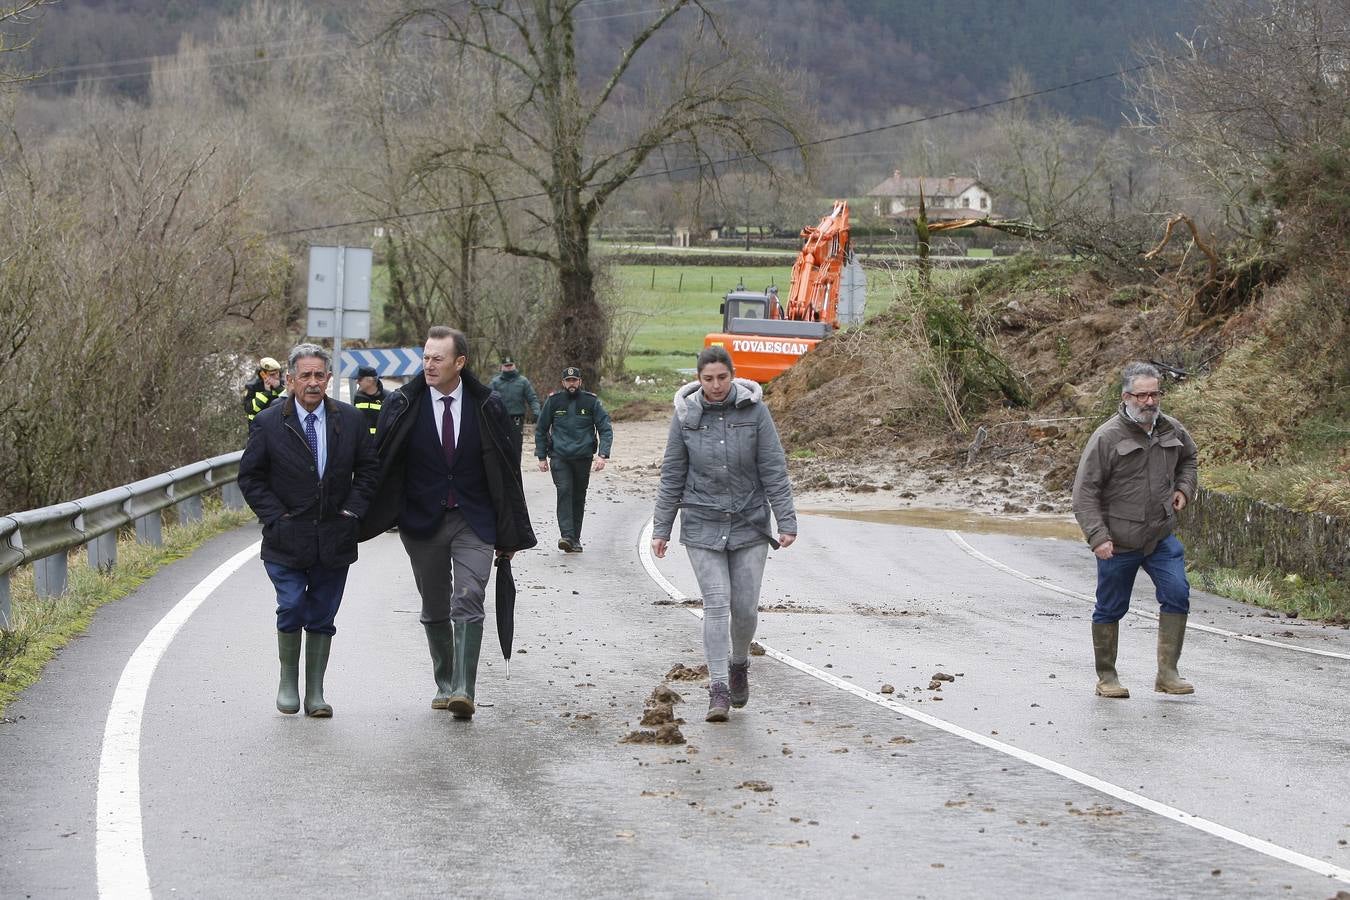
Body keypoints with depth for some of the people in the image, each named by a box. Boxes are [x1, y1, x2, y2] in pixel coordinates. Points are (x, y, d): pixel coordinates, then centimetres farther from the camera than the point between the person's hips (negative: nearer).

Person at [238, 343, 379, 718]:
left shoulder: (350, 420, 2)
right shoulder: (268, 423, -4)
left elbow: (368, 469, 12)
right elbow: (250, 477, 2)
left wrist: (354, 509, 0)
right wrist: (275, 515, -7)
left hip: (335, 538, 2)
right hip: (287, 538, -2)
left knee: (322, 617, 6)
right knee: (291, 609, -9)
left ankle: (315, 693, 15)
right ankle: (288, 681, 13)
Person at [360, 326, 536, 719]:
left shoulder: (487, 407, -2)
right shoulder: (402, 405, -3)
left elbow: (506, 472, 4)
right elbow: (381, 463, 0)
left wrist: (510, 534, 5)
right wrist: (367, 521, -4)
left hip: (474, 523, -1)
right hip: (423, 523, 1)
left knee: (468, 604, -15)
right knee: (435, 610, 11)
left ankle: (463, 691, -20)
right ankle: (445, 685, 26)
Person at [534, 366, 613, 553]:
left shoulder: (591, 401, 1)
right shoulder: (553, 401, 3)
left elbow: (606, 429, 0)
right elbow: (540, 430, 13)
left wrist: (603, 455, -13)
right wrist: (541, 457, 9)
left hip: (583, 457, 1)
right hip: (559, 457, -1)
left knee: (579, 497, 8)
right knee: (564, 491, -18)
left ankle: (575, 539, 18)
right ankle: (567, 536, -26)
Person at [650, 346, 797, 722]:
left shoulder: (754, 410, -6)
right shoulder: (686, 416, -3)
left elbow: (774, 469, -4)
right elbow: (672, 476, 4)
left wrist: (787, 521, -8)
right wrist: (661, 529, 2)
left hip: (749, 523, 0)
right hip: (703, 526, 0)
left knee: (746, 607, 3)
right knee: (716, 604, -8)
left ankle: (739, 664, 32)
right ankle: (718, 688, -5)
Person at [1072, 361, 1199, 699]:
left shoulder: (1172, 430, 3)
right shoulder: (1107, 437, -14)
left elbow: (1188, 459, 28)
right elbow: (1085, 492, -13)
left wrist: (1183, 488, 9)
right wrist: (1097, 536, -21)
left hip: (1161, 537, 4)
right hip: (1118, 542, -4)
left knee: (1177, 595, -11)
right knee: (1111, 609, 7)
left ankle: (1167, 673, -3)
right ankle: (1106, 677, 23)